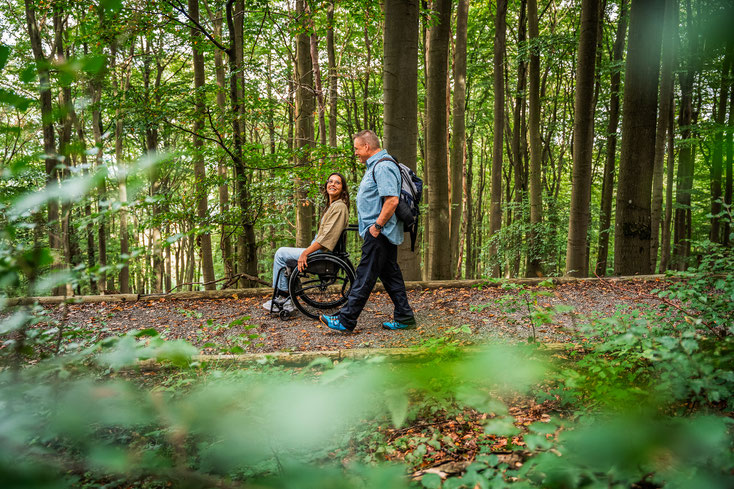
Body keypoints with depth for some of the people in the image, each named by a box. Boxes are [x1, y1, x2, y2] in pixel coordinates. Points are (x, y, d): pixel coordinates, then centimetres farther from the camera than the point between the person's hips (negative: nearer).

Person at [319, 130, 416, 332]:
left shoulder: (383, 167, -17)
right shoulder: (375, 165, 19)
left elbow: (392, 200, -26)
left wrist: (377, 226, -21)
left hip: (379, 234, -11)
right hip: (384, 232, 11)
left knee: (365, 276, -6)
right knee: (390, 275, 12)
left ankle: (346, 321, 0)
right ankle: (404, 318, 18)